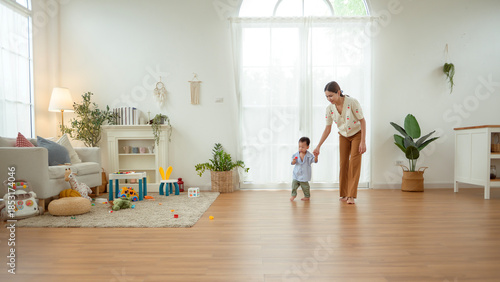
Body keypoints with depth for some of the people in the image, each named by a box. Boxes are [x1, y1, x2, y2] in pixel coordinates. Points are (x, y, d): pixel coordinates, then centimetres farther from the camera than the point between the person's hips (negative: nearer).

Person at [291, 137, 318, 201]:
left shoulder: (309, 155, -10)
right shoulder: (296, 155, -3)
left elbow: (315, 160, -17)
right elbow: (293, 163, 1)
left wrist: (316, 156, -37)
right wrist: (293, 161, -23)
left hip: (304, 175, -2)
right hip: (296, 174, 3)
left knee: (305, 186, 7)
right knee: (294, 184, 0)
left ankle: (307, 196, 27)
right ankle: (293, 195, 21)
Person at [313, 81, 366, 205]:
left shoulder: (352, 102, -27)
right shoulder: (329, 108, -15)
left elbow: (362, 121, -18)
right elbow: (327, 129, -6)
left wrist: (363, 142, -21)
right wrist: (318, 146, -9)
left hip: (357, 134, -4)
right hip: (343, 136, 4)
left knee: (354, 163, -9)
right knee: (343, 163, 3)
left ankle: (351, 196, -5)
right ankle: (344, 194, 14)